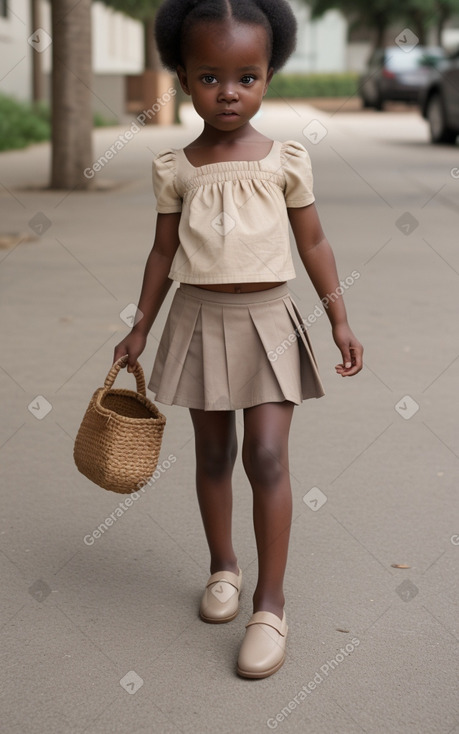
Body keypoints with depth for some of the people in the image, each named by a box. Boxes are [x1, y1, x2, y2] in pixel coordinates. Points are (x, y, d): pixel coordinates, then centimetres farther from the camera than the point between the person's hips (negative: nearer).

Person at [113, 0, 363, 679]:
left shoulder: (285, 160, -3)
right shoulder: (176, 169, 0)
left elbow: (313, 243, 4)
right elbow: (164, 251, 8)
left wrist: (340, 319, 2)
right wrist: (141, 328, 9)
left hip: (267, 320, -2)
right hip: (200, 320, 2)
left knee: (267, 456, -9)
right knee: (213, 452, 12)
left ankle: (271, 601, -1)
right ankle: (223, 566, 32)